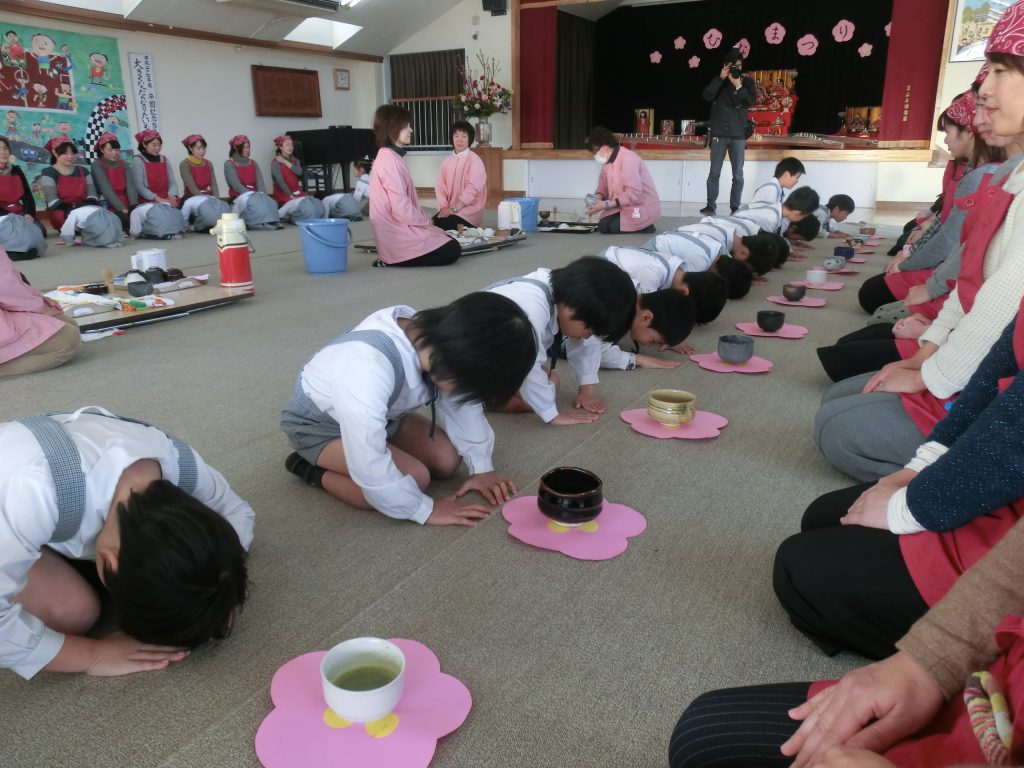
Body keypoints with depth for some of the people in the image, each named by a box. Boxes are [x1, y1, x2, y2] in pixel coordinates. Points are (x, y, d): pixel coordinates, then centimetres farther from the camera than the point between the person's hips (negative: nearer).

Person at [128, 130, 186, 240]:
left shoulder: (164, 160, 18)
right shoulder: (138, 160, 2)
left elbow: (172, 182, 10)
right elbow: (139, 186, -7)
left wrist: (172, 196, -12)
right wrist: (157, 198, -19)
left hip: (166, 200, 5)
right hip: (147, 201, -5)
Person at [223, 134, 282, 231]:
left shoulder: (253, 163, 18)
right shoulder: (229, 164, 2)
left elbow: (260, 182, 3)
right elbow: (236, 185, -11)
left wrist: (262, 195, -17)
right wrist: (251, 194, -24)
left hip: (256, 196, 4)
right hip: (239, 197, -4)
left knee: (268, 201, -31)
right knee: (254, 201, -38)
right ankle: (263, 222, -50)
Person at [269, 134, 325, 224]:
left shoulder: (295, 160, 17)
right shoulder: (276, 162, -4)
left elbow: (299, 172, -5)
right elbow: (280, 181, -15)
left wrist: (285, 162, -9)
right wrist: (290, 195, -22)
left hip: (297, 193, 7)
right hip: (284, 195, -7)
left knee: (319, 205, -16)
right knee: (307, 206, -27)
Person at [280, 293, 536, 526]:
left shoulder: (432, 336, -21)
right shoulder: (368, 370, -44)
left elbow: (462, 404, -5)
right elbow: (370, 467, -37)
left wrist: (481, 466, -5)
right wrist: (425, 510, -26)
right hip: (320, 424, -7)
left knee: (447, 460, -6)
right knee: (415, 477, -23)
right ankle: (311, 469, -3)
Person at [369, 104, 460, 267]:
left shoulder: (388, 156, 12)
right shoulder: (390, 160, -19)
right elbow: (402, 209, -23)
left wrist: (423, 220, 5)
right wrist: (426, 221, -7)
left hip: (397, 229, 10)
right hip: (398, 236, -10)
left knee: (448, 239, 17)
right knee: (452, 250, -5)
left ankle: (394, 257, 8)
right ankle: (394, 260, -7)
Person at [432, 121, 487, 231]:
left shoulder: (475, 160, -7)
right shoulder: (447, 160, 11)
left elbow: (472, 188, -16)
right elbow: (440, 185, 6)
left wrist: (454, 209, -20)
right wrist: (444, 207, -11)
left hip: (469, 211, -5)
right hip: (449, 209, 5)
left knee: (442, 225, -27)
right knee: (432, 223, -20)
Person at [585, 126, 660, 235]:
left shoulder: (628, 158, -25)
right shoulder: (607, 161, 2)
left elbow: (633, 193, -30)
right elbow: (603, 185, 10)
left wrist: (606, 205, -31)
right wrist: (597, 198, -14)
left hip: (643, 206, -8)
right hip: (623, 205, 8)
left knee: (616, 227, -23)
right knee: (603, 227, -10)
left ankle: (645, 226, 1)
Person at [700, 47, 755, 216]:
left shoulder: (747, 82, 6)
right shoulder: (719, 80, 7)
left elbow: (751, 101, -7)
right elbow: (707, 96, -9)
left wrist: (739, 86, -17)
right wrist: (721, 78, -14)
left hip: (738, 134, 0)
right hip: (719, 133, 0)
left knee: (738, 175, 0)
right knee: (714, 172, 0)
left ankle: (735, 207, 6)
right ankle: (710, 205, 5)